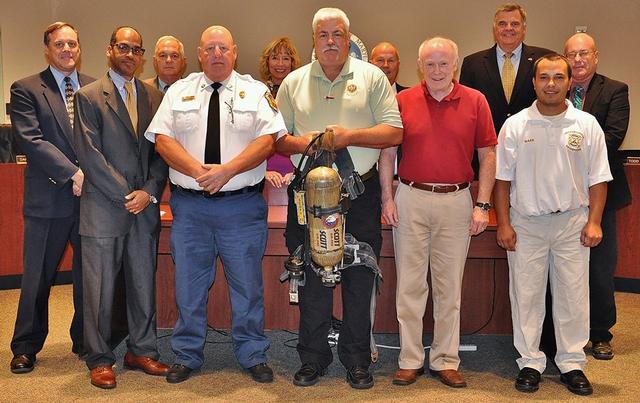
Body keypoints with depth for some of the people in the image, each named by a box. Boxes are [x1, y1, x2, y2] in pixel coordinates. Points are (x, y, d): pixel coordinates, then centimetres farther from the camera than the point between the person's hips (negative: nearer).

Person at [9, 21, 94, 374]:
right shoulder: (26, 89, 0)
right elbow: (31, 140, -11)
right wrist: (73, 174, -18)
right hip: (48, 199, -3)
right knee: (37, 278, 7)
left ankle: (86, 342, 28)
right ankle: (26, 348, 22)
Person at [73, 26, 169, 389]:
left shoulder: (155, 97, 11)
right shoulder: (89, 97, -1)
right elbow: (90, 154, -8)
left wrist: (149, 192, -5)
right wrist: (125, 195, -11)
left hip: (145, 207, 4)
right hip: (103, 208, -4)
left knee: (144, 284, 10)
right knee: (100, 288, 2)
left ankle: (142, 351, 24)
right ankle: (100, 359, 15)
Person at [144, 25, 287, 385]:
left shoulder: (256, 92, 5)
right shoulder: (179, 92, 10)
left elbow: (267, 140, -6)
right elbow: (162, 139, 0)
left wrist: (226, 170, -17)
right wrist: (198, 171, -15)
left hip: (243, 205, -1)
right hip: (189, 204, 2)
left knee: (248, 285, 5)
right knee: (189, 285, 9)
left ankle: (253, 356, 20)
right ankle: (187, 356, 23)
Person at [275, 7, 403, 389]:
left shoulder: (372, 77, 4)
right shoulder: (294, 82, 10)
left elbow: (394, 132, -3)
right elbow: (276, 138, 9)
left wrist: (349, 136, -15)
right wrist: (300, 143, -12)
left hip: (360, 193, -1)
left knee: (360, 280, 4)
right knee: (311, 280, 8)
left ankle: (357, 359, 19)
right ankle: (313, 357, 22)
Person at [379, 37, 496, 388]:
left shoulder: (475, 101, 2)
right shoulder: (403, 101, 2)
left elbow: (488, 155, 4)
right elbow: (387, 152, 6)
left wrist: (483, 204, -2)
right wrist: (387, 198, -1)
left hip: (456, 201, 0)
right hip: (411, 199, 0)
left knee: (449, 287, 8)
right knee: (410, 284, 5)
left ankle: (445, 360, 19)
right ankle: (410, 360, 16)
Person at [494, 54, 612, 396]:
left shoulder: (586, 125, 2)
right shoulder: (515, 125, 0)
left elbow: (597, 179, 4)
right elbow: (503, 179, 2)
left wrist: (593, 222, -3)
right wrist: (504, 224, -2)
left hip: (572, 222, 1)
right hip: (526, 222, 0)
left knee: (573, 296, 6)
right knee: (526, 295, 6)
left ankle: (572, 363, 20)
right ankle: (530, 362, 18)